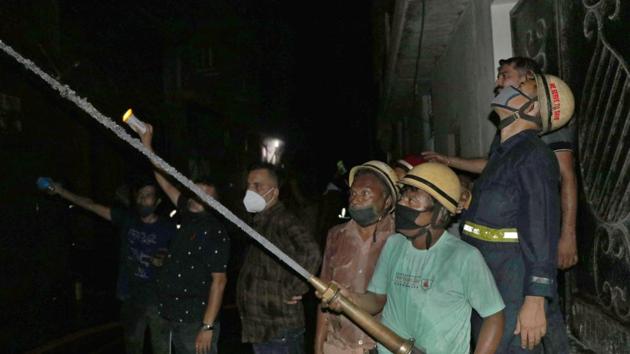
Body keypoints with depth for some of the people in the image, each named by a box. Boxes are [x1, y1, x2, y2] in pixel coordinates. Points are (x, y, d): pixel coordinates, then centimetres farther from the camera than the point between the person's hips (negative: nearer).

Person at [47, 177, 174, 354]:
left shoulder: (168, 228, -7)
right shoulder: (127, 218, 2)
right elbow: (92, 205, 3)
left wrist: (164, 262, -19)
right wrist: (62, 192, 1)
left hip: (158, 301, -4)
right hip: (131, 298, 4)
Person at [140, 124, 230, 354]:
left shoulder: (214, 231, -13)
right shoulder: (189, 219, 9)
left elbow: (219, 281, -18)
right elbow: (164, 182, 15)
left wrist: (208, 326, -22)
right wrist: (147, 144, 16)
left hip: (196, 322, -8)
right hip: (175, 318, 8)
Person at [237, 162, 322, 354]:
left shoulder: (284, 220, -15)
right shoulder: (259, 222, 15)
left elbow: (310, 253, -32)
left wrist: (293, 290, -22)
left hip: (280, 331, -9)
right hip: (260, 330, 9)